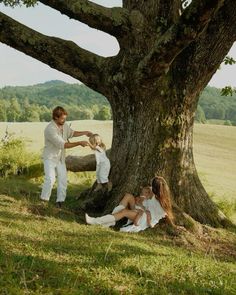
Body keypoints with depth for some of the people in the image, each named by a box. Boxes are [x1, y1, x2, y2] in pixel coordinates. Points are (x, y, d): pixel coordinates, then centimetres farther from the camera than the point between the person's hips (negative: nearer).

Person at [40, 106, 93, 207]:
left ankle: (60, 200, 11)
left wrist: (85, 133, 4)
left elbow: (71, 133, 17)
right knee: (50, 179, -17)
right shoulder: (50, 129, -29)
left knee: (63, 179, 3)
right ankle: (44, 200, -3)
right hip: (50, 157, -7)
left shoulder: (64, 125, -4)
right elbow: (63, 145, -31)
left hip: (60, 158, 7)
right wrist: (79, 143, -31)